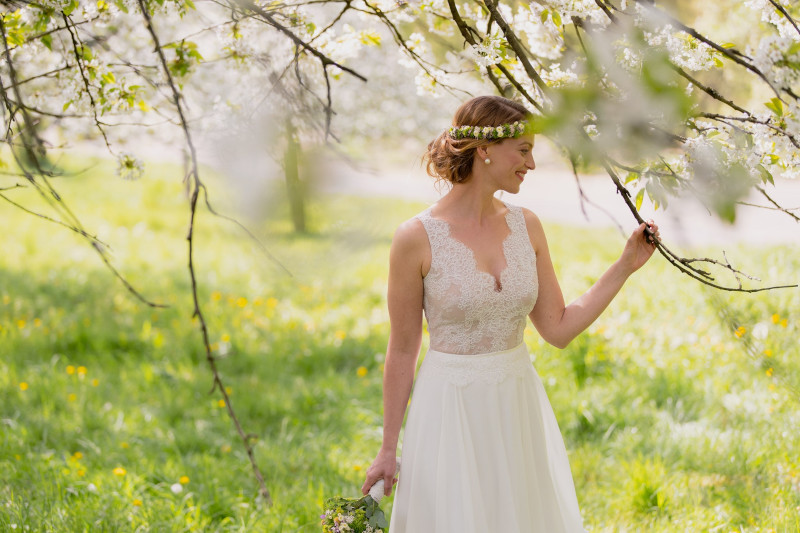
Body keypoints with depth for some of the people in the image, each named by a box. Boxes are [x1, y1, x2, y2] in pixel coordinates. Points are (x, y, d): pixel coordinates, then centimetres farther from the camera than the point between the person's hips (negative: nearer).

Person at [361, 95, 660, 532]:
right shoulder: (417, 238, -12)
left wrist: (626, 265, 1)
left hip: (519, 406, 5)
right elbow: (402, 351, -5)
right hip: (451, 410, -5)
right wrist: (389, 448, -1)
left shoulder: (525, 226, 3)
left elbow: (558, 329, 5)